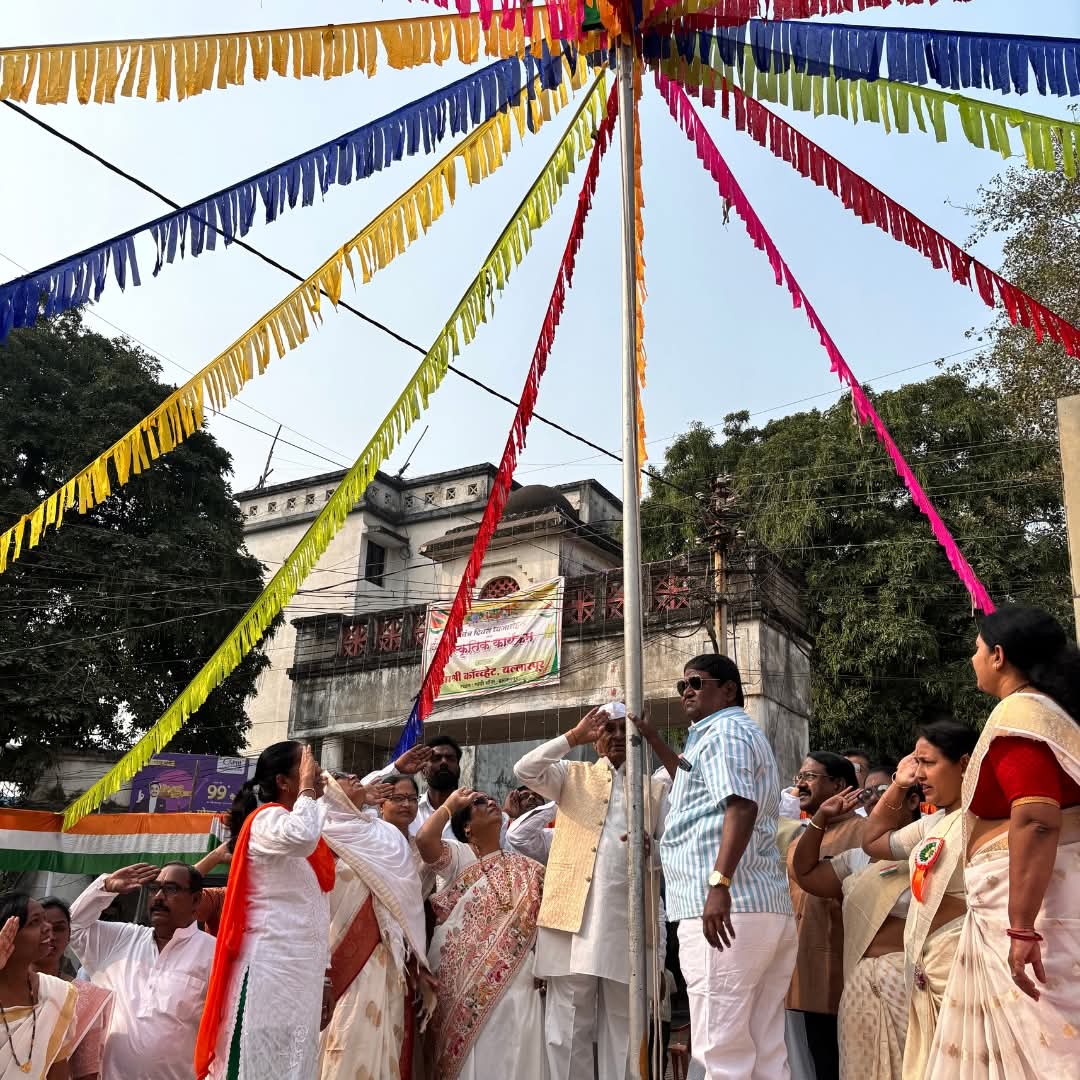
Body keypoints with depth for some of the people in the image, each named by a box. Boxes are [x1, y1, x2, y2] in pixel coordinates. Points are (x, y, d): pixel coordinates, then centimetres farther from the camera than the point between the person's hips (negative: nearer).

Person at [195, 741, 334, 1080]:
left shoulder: (302, 825, 18)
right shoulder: (266, 819, -8)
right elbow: (302, 837, -35)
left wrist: (323, 975, 19)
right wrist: (306, 788, -17)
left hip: (302, 970, 9)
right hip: (270, 968, -9)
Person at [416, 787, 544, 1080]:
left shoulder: (524, 868, 12)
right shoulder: (459, 856, 1)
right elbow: (424, 839, -18)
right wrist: (450, 804, -4)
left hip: (511, 979, 3)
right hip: (462, 978, -3)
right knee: (465, 1056, 1)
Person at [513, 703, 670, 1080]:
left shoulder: (658, 788, 16)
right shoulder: (573, 776, 13)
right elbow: (524, 770, -3)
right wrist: (574, 736, -6)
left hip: (630, 917, 1)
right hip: (574, 914, -1)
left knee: (624, 1025, 6)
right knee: (569, 1024, 1)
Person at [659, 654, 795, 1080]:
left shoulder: (724, 731, -4)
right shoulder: (741, 734, 28)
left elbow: (740, 806, -20)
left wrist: (719, 883, -28)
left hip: (727, 906, -10)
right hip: (768, 907, 10)